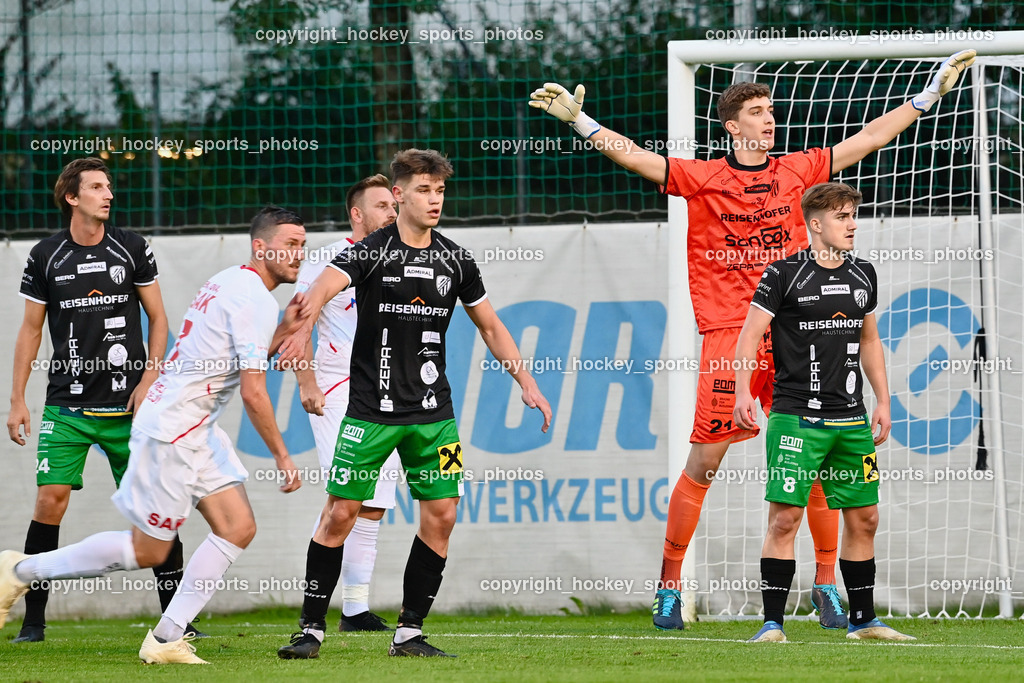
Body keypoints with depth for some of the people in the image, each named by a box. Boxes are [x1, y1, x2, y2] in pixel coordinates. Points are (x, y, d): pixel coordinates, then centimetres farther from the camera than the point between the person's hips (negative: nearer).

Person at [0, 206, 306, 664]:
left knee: (238, 528, 0)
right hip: (171, 431, -10)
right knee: (148, 551, -3)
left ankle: (166, 641, -1)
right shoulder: (255, 300, -16)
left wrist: (284, 329, 12)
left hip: (196, 431, 10)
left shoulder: (231, 284, 14)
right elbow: (253, 392, -19)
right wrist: (282, 456, -11)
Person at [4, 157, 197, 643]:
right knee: (49, 501, -9)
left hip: (127, 403, 0)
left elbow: (158, 318, 8)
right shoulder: (45, 257, 2)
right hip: (67, 404, 0)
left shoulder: (132, 249, 2)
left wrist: (149, 380, -3)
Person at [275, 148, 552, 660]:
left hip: (432, 413, 4)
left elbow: (490, 327, 18)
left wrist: (526, 382, 11)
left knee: (440, 514, -3)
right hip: (371, 408, -4)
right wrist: (303, 329, -46)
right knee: (340, 513, -6)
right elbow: (321, 289, -25)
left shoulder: (455, 260, 6)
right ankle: (312, 628, 5)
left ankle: (409, 633, 7)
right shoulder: (370, 252, -7)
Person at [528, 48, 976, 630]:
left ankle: (827, 585, 12)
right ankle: (669, 585, 4)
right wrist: (577, 119, -17)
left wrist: (934, 91, 20)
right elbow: (632, 155, -4)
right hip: (728, 334, -3)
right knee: (703, 463, -5)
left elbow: (870, 138, 18)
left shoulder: (797, 171, 12)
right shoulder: (702, 179, 3)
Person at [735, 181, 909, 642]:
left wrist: (883, 402, 17)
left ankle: (863, 620, 18)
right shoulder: (785, 274, -5)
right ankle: (772, 624, -8)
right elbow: (750, 335, -7)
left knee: (863, 517, 7)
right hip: (795, 416, -6)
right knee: (785, 517, -11)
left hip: (850, 421, 6)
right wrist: (743, 392, -19)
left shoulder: (863, 276, 12)